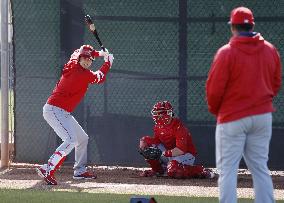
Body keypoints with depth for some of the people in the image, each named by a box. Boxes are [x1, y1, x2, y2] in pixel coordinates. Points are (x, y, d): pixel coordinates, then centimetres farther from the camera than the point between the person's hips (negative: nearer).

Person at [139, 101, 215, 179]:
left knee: (172, 171, -39)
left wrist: (163, 154, -35)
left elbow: (181, 150, -30)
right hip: (170, 152, 8)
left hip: (186, 154, -8)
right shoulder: (158, 126, 0)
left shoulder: (178, 127, -24)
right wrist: (143, 143, -13)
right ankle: (158, 170, 7)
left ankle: (200, 170, -15)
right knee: (146, 140, -2)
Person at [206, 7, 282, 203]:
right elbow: (276, 84, 10)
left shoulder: (227, 52, -12)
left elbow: (214, 88, -11)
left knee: (227, 169, -1)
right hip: (263, 116, 5)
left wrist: (214, 109, 7)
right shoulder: (271, 50, 3)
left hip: (233, 118, -5)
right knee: (260, 168, 12)